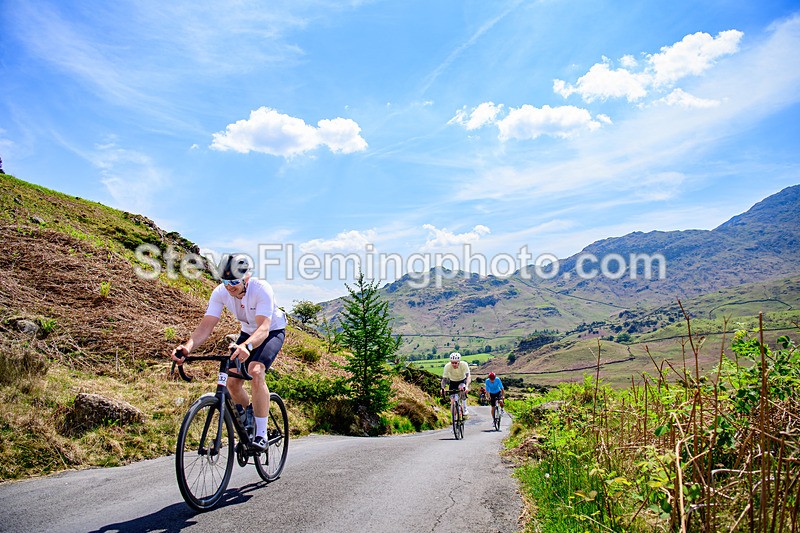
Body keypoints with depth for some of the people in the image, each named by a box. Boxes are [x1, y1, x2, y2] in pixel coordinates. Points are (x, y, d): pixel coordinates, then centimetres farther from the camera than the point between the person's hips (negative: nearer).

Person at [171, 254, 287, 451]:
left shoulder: (262, 289, -35)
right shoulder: (221, 292, -21)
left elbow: (264, 328, -45)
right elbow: (206, 326, -26)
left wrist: (247, 346, -66)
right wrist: (187, 347, -45)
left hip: (272, 331, -5)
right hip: (248, 331, 5)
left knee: (256, 372, -29)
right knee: (232, 380, -8)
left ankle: (261, 435, -20)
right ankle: (247, 417, 24)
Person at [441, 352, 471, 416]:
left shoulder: (464, 364, -32)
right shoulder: (447, 366, -28)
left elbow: (468, 376, -39)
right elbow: (444, 378, -23)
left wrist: (467, 386, -55)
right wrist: (442, 388, -39)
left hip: (462, 380, -1)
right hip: (453, 382, 2)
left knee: (462, 388, -34)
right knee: (452, 401, -6)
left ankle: (465, 409, -21)